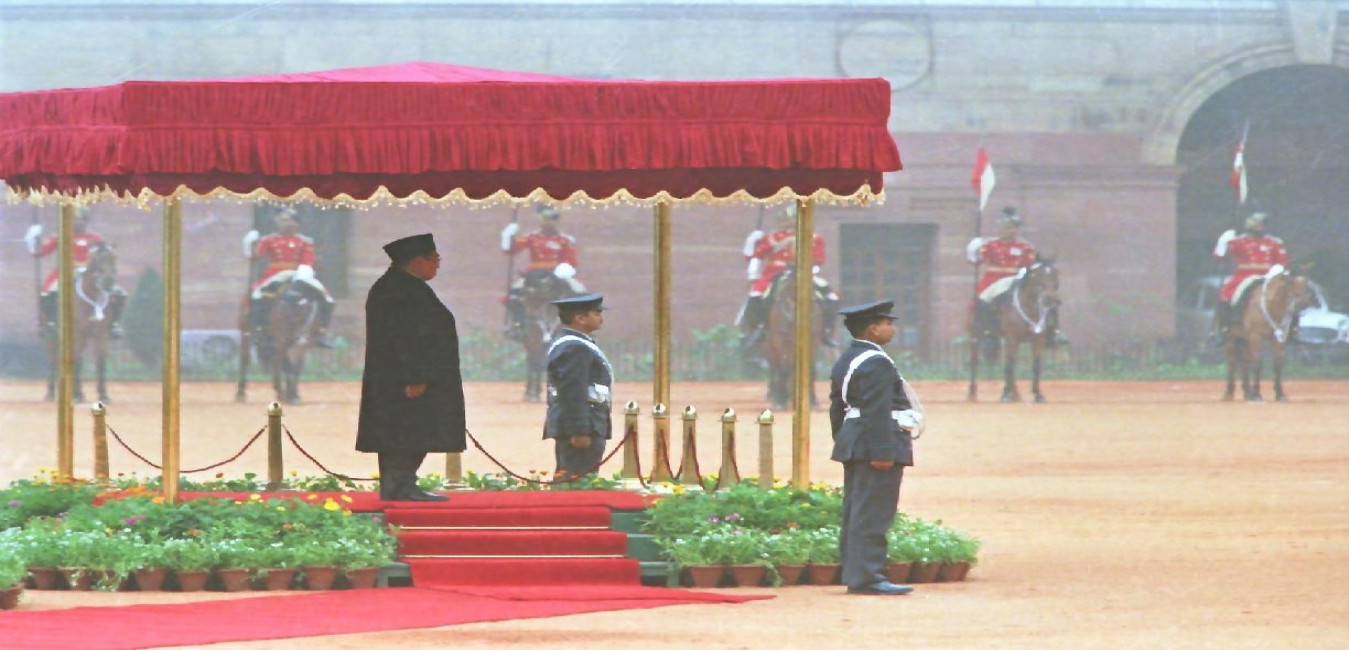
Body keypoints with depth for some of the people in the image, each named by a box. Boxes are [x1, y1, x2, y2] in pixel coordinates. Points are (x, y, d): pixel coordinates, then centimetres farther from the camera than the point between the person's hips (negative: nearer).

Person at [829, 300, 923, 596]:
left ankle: (854, 573, 16)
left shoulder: (847, 360, 17)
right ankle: (867, 577, -12)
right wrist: (882, 452, -23)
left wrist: (844, 445, 24)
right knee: (872, 514, -10)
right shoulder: (876, 363, -15)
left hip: (854, 446, 11)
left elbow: (838, 408, 20)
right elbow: (876, 412, -21)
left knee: (856, 513, 12)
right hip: (877, 445, -11)